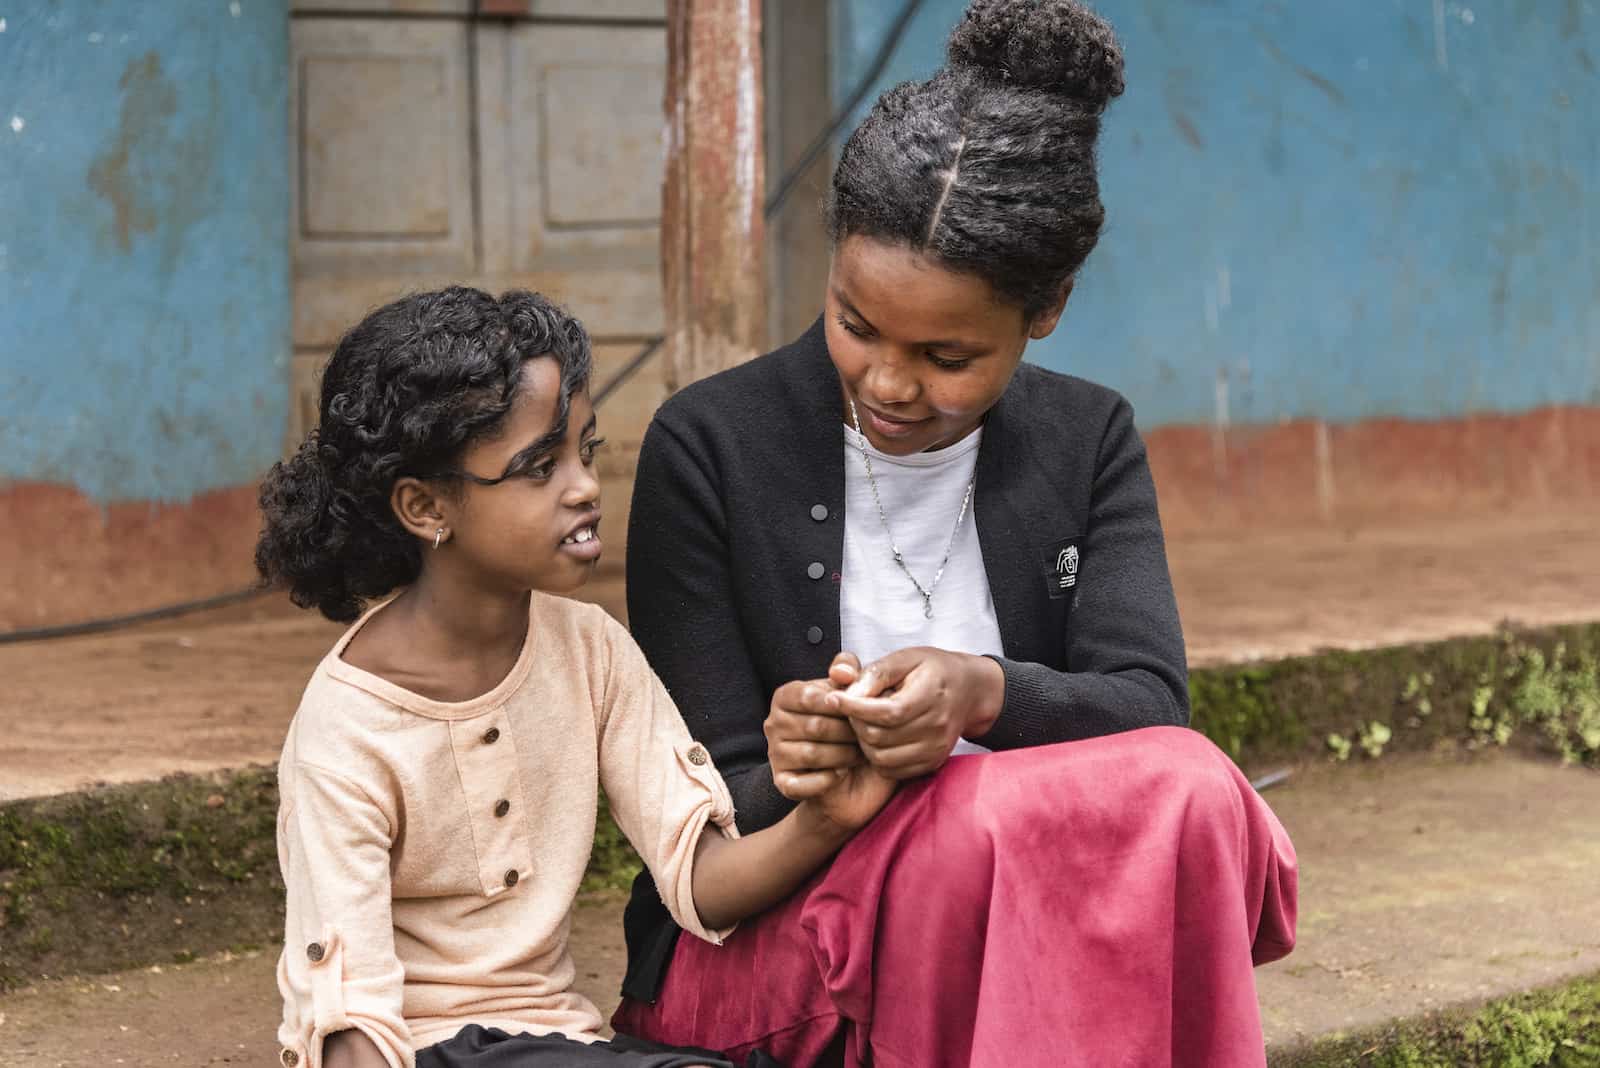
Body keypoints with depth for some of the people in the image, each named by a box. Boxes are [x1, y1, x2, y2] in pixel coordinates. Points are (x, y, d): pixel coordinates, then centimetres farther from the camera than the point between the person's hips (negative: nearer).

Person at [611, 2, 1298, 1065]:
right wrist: (784, 778, -29)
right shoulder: (709, 446, -4)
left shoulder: (1090, 442, 7)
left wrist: (987, 693, -30)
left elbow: (1150, 707, -7)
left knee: (1186, 795, -30)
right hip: (766, 927, -3)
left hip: (1030, 915, 3)